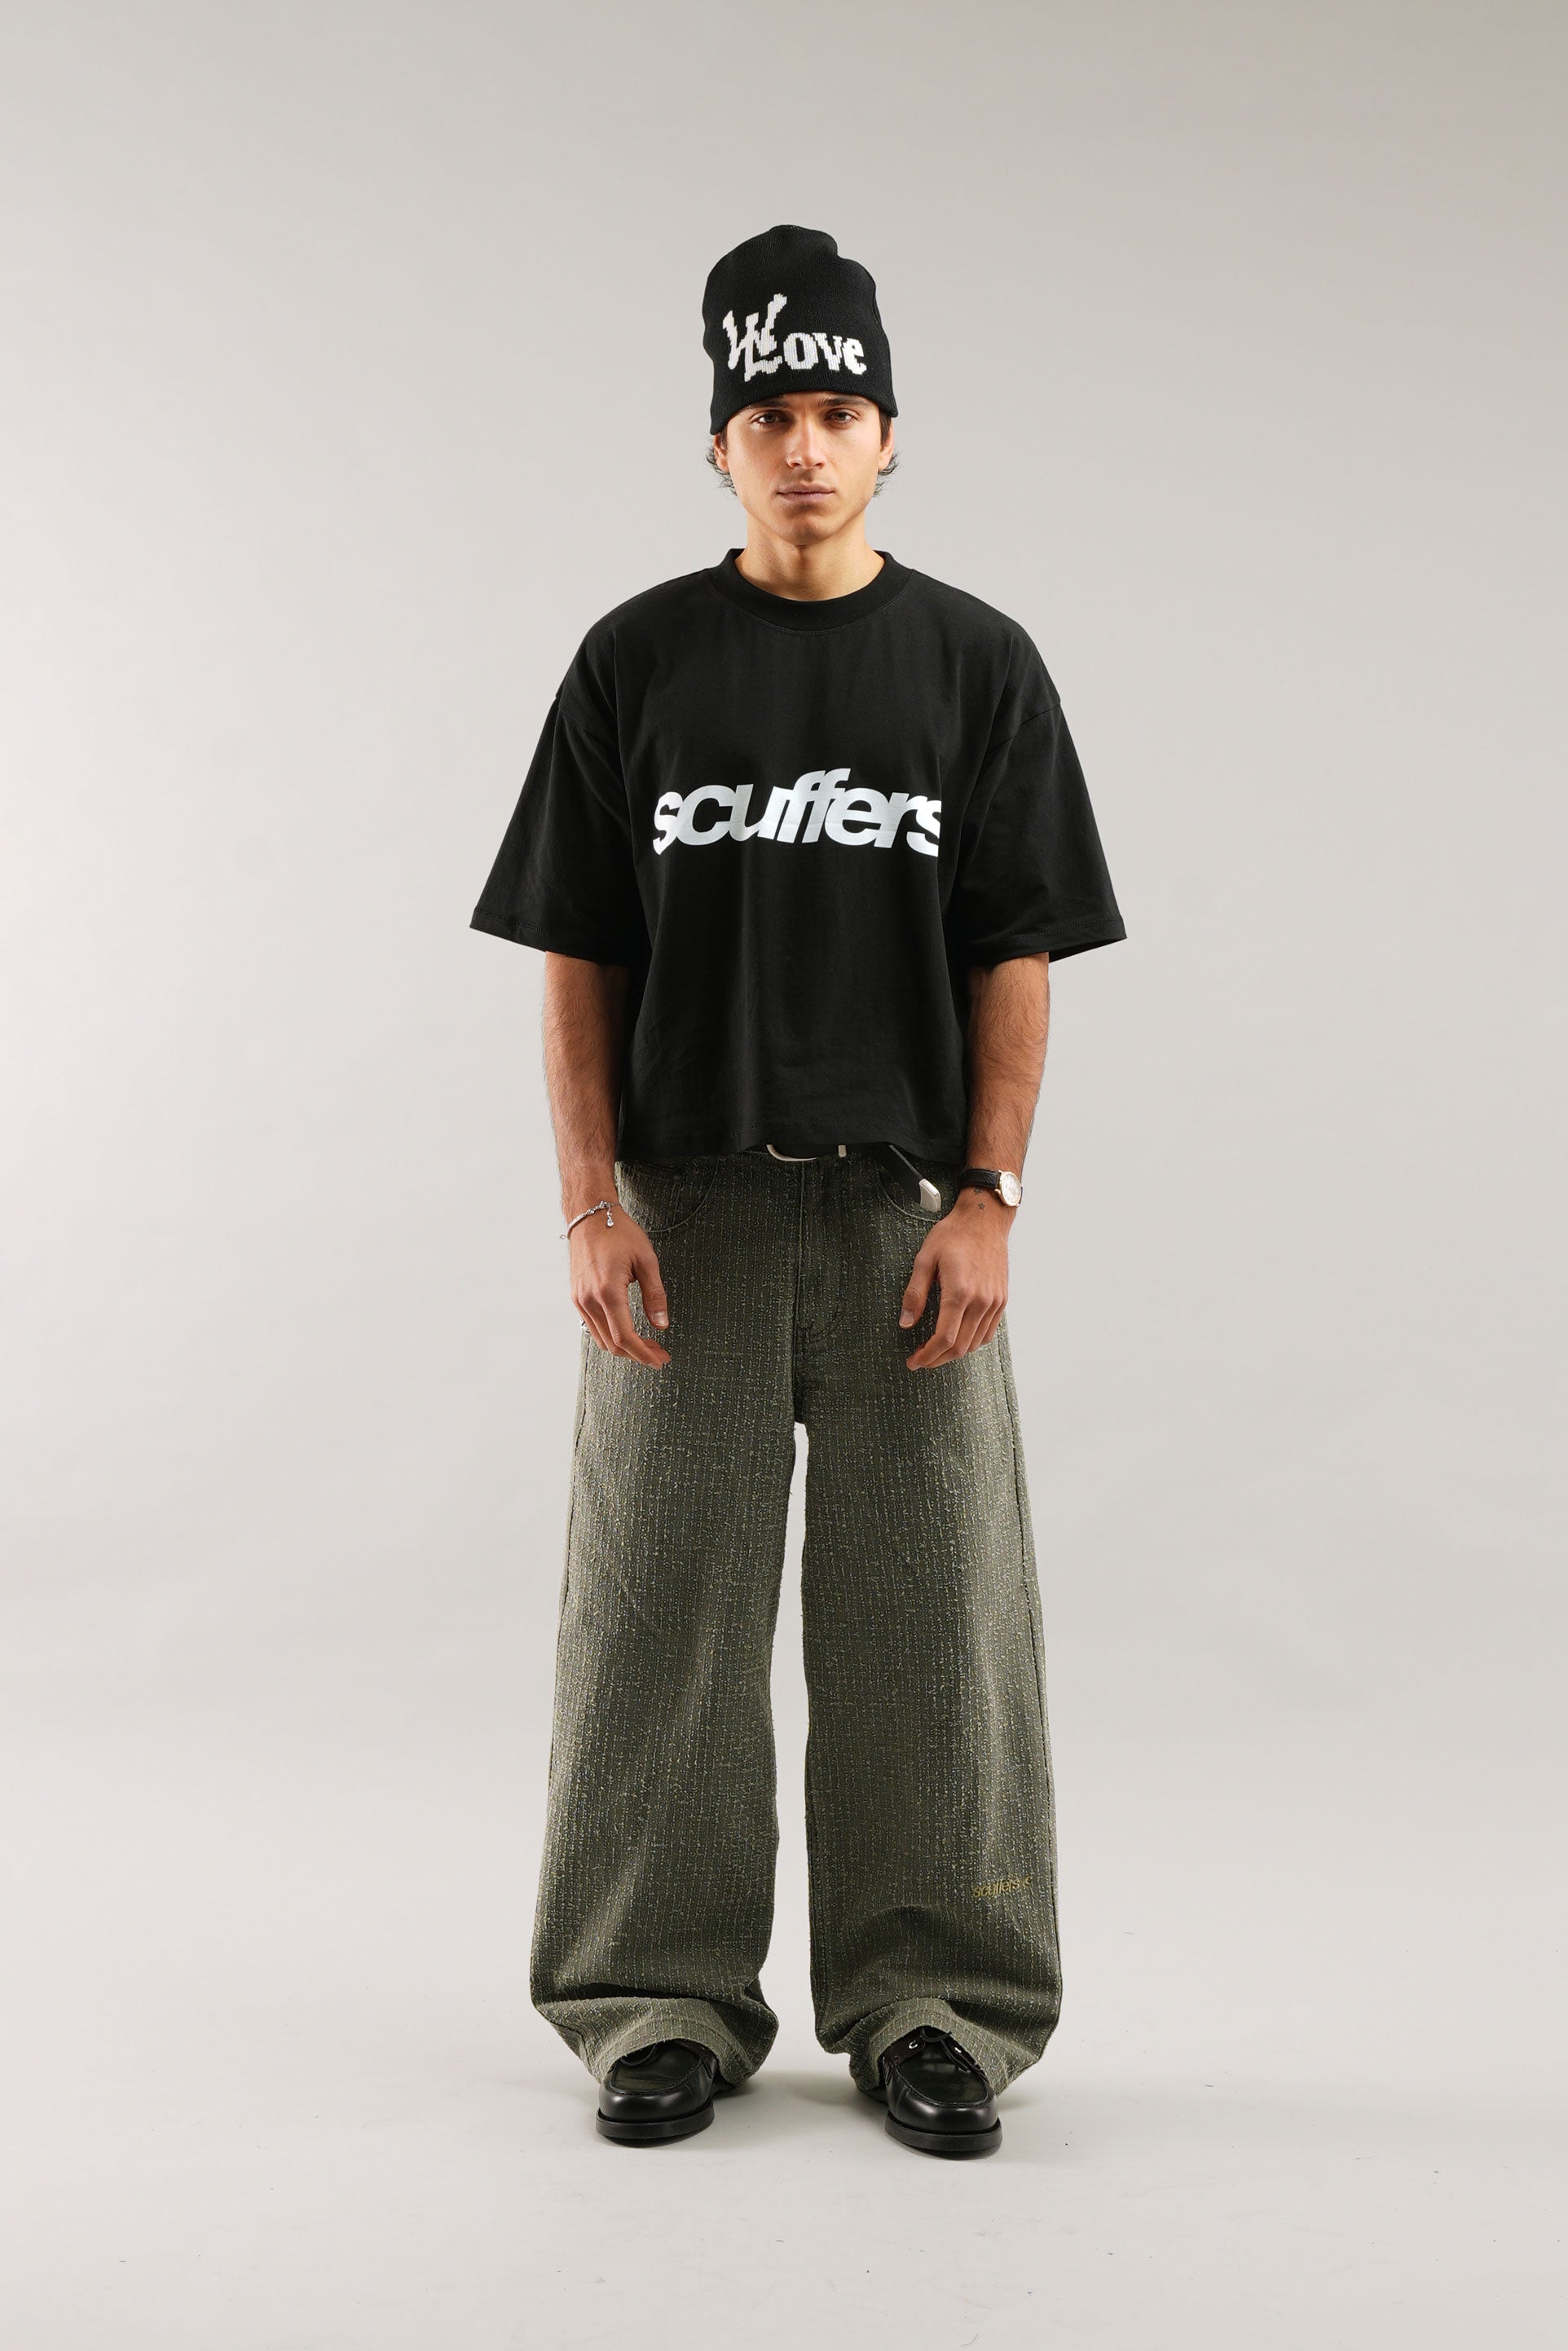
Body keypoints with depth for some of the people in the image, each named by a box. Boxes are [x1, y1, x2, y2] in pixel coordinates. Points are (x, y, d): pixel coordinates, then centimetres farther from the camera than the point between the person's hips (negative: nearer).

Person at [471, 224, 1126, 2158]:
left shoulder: (976, 665, 5)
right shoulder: (638, 662, 6)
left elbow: (1018, 955, 3)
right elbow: (576, 958, 4)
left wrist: (987, 1199, -7)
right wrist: (592, 1204, -6)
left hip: (905, 1205, 0)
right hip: (686, 1207, 0)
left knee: (927, 1611, 2)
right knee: (663, 1604, 4)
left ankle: (931, 2006, 16)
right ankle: (664, 2004, 17)